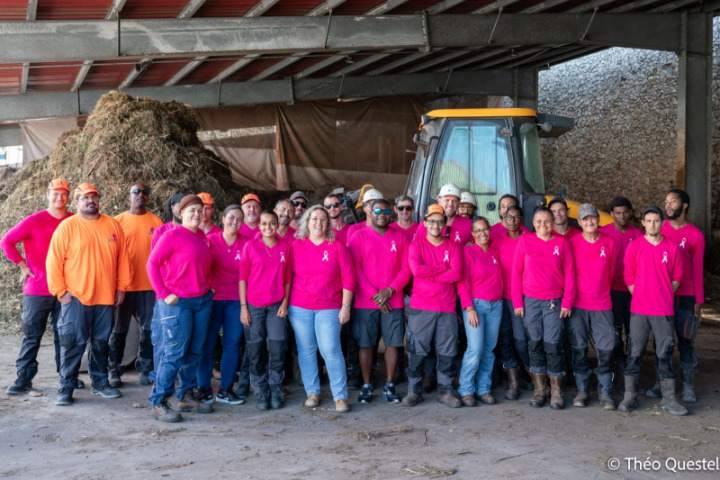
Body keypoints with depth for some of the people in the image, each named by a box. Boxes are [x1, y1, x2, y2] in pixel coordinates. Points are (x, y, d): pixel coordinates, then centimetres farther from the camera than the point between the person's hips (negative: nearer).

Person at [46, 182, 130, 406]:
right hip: (75, 297, -3)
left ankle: (100, 383, 24)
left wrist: (121, 286, 6)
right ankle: (66, 388, 5)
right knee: (73, 343, -3)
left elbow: (122, 258, 11)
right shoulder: (67, 226, -3)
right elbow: (54, 261, -5)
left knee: (101, 342, 12)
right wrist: (60, 291, -9)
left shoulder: (113, 225, 8)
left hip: (106, 296, 4)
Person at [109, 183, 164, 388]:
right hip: (124, 284, -1)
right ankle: (114, 370, 16)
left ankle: (145, 369, 19)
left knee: (149, 329, 6)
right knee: (119, 329, 6)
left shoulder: (156, 222, 5)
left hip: (150, 285, 1)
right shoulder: (119, 221, 2)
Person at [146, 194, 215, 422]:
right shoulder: (173, 235, -9)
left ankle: (186, 397, 24)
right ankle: (158, 403, 4)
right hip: (177, 302, -6)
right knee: (175, 352, -5)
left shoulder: (202, 236, 9)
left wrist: (208, 287, 7)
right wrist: (164, 294, -13)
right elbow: (152, 264, -9)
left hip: (203, 300, 6)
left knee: (195, 351, 11)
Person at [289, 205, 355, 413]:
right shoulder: (297, 246, 5)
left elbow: (348, 279, 0)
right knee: (306, 349, 6)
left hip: (329, 308, -2)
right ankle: (312, 392, 19)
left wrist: (346, 306, -4)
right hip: (299, 307, 2)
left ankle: (340, 396, 0)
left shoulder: (337, 247, 1)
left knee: (331, 350, -8)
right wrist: (286, 303, 4)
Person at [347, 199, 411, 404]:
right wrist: (373, 294, -12)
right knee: (366, 343, 2)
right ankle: (367, 386, 11)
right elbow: (355, 269, -5)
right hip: (365, 301, -2)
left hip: (393, 301, 2)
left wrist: (390, 290, -11)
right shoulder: (359, 237, 2)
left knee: (393, 343, 2)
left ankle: (389, 386, 13)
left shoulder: (400, 237, 8)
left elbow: (406, 268, 3)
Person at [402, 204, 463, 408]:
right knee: (417, 351, 1)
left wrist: (429, 274, -10)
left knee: (447, 352, 5)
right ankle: (414, 391, 12)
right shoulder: (417, 245, 4)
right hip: (420, 307, -2)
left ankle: (446, 391, 15)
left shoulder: (453, 246, 8)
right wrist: (443, 267, -8)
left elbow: (457, 273, -7)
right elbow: (416, 269, -14)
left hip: (447, 307, 2)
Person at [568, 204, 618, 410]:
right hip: (578, 304, -1)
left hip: (602, 304, 1)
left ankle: (605, 392, 11)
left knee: (606, 348, -1)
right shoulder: (572, 243, -2)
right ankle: (582, 390, 17)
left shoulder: (609, 243, 4)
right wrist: (572, 294, 6)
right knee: (579, 348, 4)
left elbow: (611, 271, 15)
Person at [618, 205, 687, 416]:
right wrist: (641, 297, 3)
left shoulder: (672, 247, 3)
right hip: (639, 310, -1)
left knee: (665, 353, 5)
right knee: (634, 352, 3)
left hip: (664, 310, 1)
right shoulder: (634, 247, 1)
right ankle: (629, 396, 10)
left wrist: (664, 296, 6)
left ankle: (669, 399, 13)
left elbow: (677, 278, 9)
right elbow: (629, 277, 4)